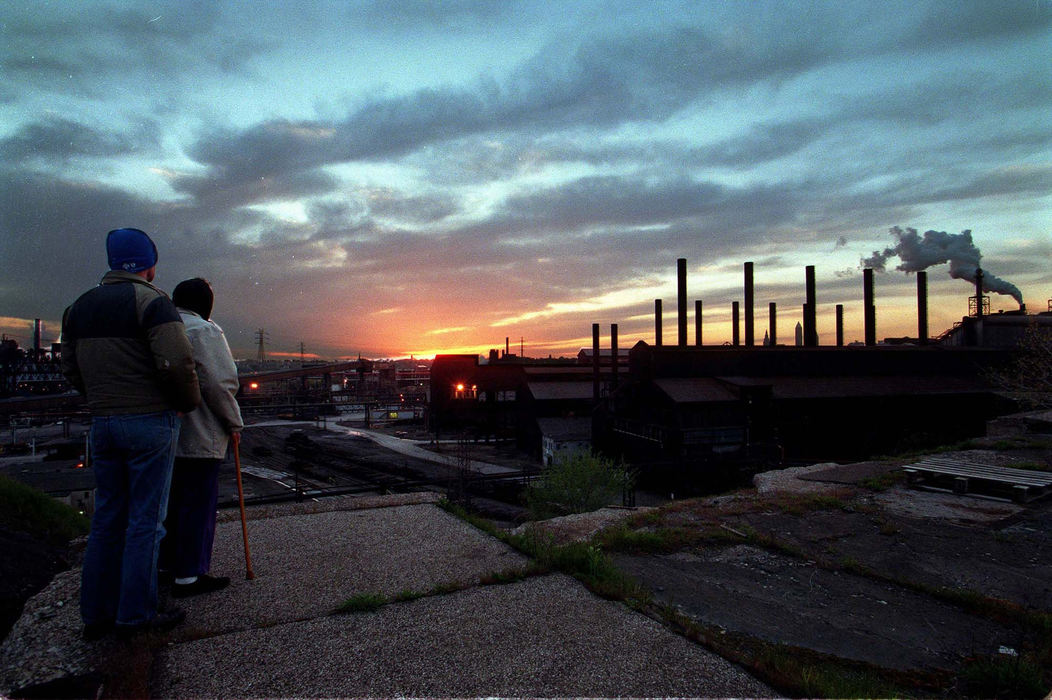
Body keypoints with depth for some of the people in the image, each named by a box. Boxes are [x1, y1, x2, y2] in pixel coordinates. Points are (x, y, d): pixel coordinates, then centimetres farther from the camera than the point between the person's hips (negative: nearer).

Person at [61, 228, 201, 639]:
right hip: (151, 423, -7)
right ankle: (135, 614, 8)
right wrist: (190, 402, -4)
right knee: (145, 520, 1)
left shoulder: (80, 307, 12)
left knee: (107, 519, 14)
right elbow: (177, 363, -20)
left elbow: (71, 370, 15)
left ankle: (96, 613, 20)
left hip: (102, 424, 7)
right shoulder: (152, 301, -11)